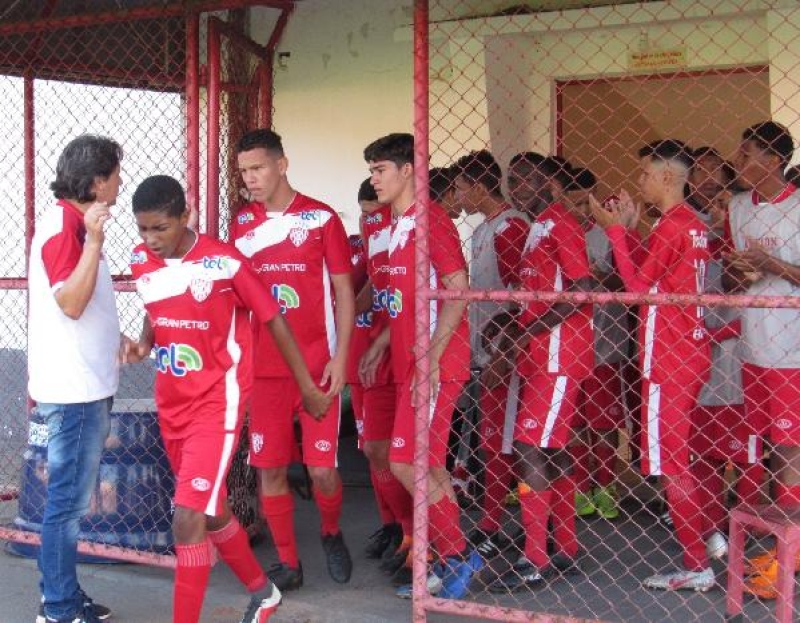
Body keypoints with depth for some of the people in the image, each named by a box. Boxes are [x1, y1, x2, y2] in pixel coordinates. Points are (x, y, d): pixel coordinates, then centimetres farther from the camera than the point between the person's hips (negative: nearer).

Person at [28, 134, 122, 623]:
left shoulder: (74, 222, 14)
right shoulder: (62, 226, -16)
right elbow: (71, 302, -25)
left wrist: (116, 340, 28)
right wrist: (94, 241, -29)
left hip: (87, 385, 10)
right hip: (73, 388, -10)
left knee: (72, 499, 15)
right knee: (69, 501, -3)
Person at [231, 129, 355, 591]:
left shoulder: (321, 218, -3)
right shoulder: (241, 224, 7)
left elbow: (344, 291, -2)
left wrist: (340, 356, -8)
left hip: (317, 365, -3)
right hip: (263, 366, 3)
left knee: (322, 469, -2)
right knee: (270, 469, 4)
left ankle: (332, 534, 28)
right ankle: (288, 563, 19)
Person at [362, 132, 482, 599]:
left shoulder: (430, 219, -12)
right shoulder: (397, 225, 15)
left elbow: (458, 290, -18)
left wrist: (431, 358, -21)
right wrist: (382, 343, 20)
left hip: (434, 364, -9)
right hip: (407, 362, 9)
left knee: (406, 462, -9)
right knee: (430, 465, 11)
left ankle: (458, 553, 4)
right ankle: (455, 558, 19)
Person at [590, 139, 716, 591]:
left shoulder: (670, 226, -17)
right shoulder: (694, 223, 12)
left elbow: (637, 284, -13)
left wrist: (615, 231, -9)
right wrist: (631, 230, 9)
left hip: (669, 356, -10)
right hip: (691, 348, 10)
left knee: (669, 462, -3)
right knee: (679, 455, 22)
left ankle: (698, 566, 3)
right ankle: (708, 537, 30)